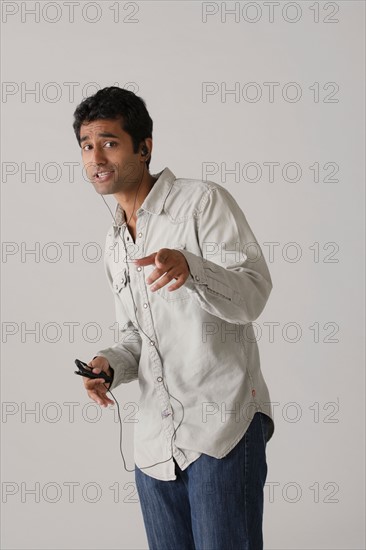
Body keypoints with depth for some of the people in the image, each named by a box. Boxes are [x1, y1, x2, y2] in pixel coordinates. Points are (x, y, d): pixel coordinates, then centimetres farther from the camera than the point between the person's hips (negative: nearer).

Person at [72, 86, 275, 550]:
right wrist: (109, 364, 2)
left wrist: (190, 268, -32)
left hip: (222, 424, -7)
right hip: (156, 440, 7)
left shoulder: (202, 201, -4)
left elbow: (252, 296, -13)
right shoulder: (114, 244, 19)